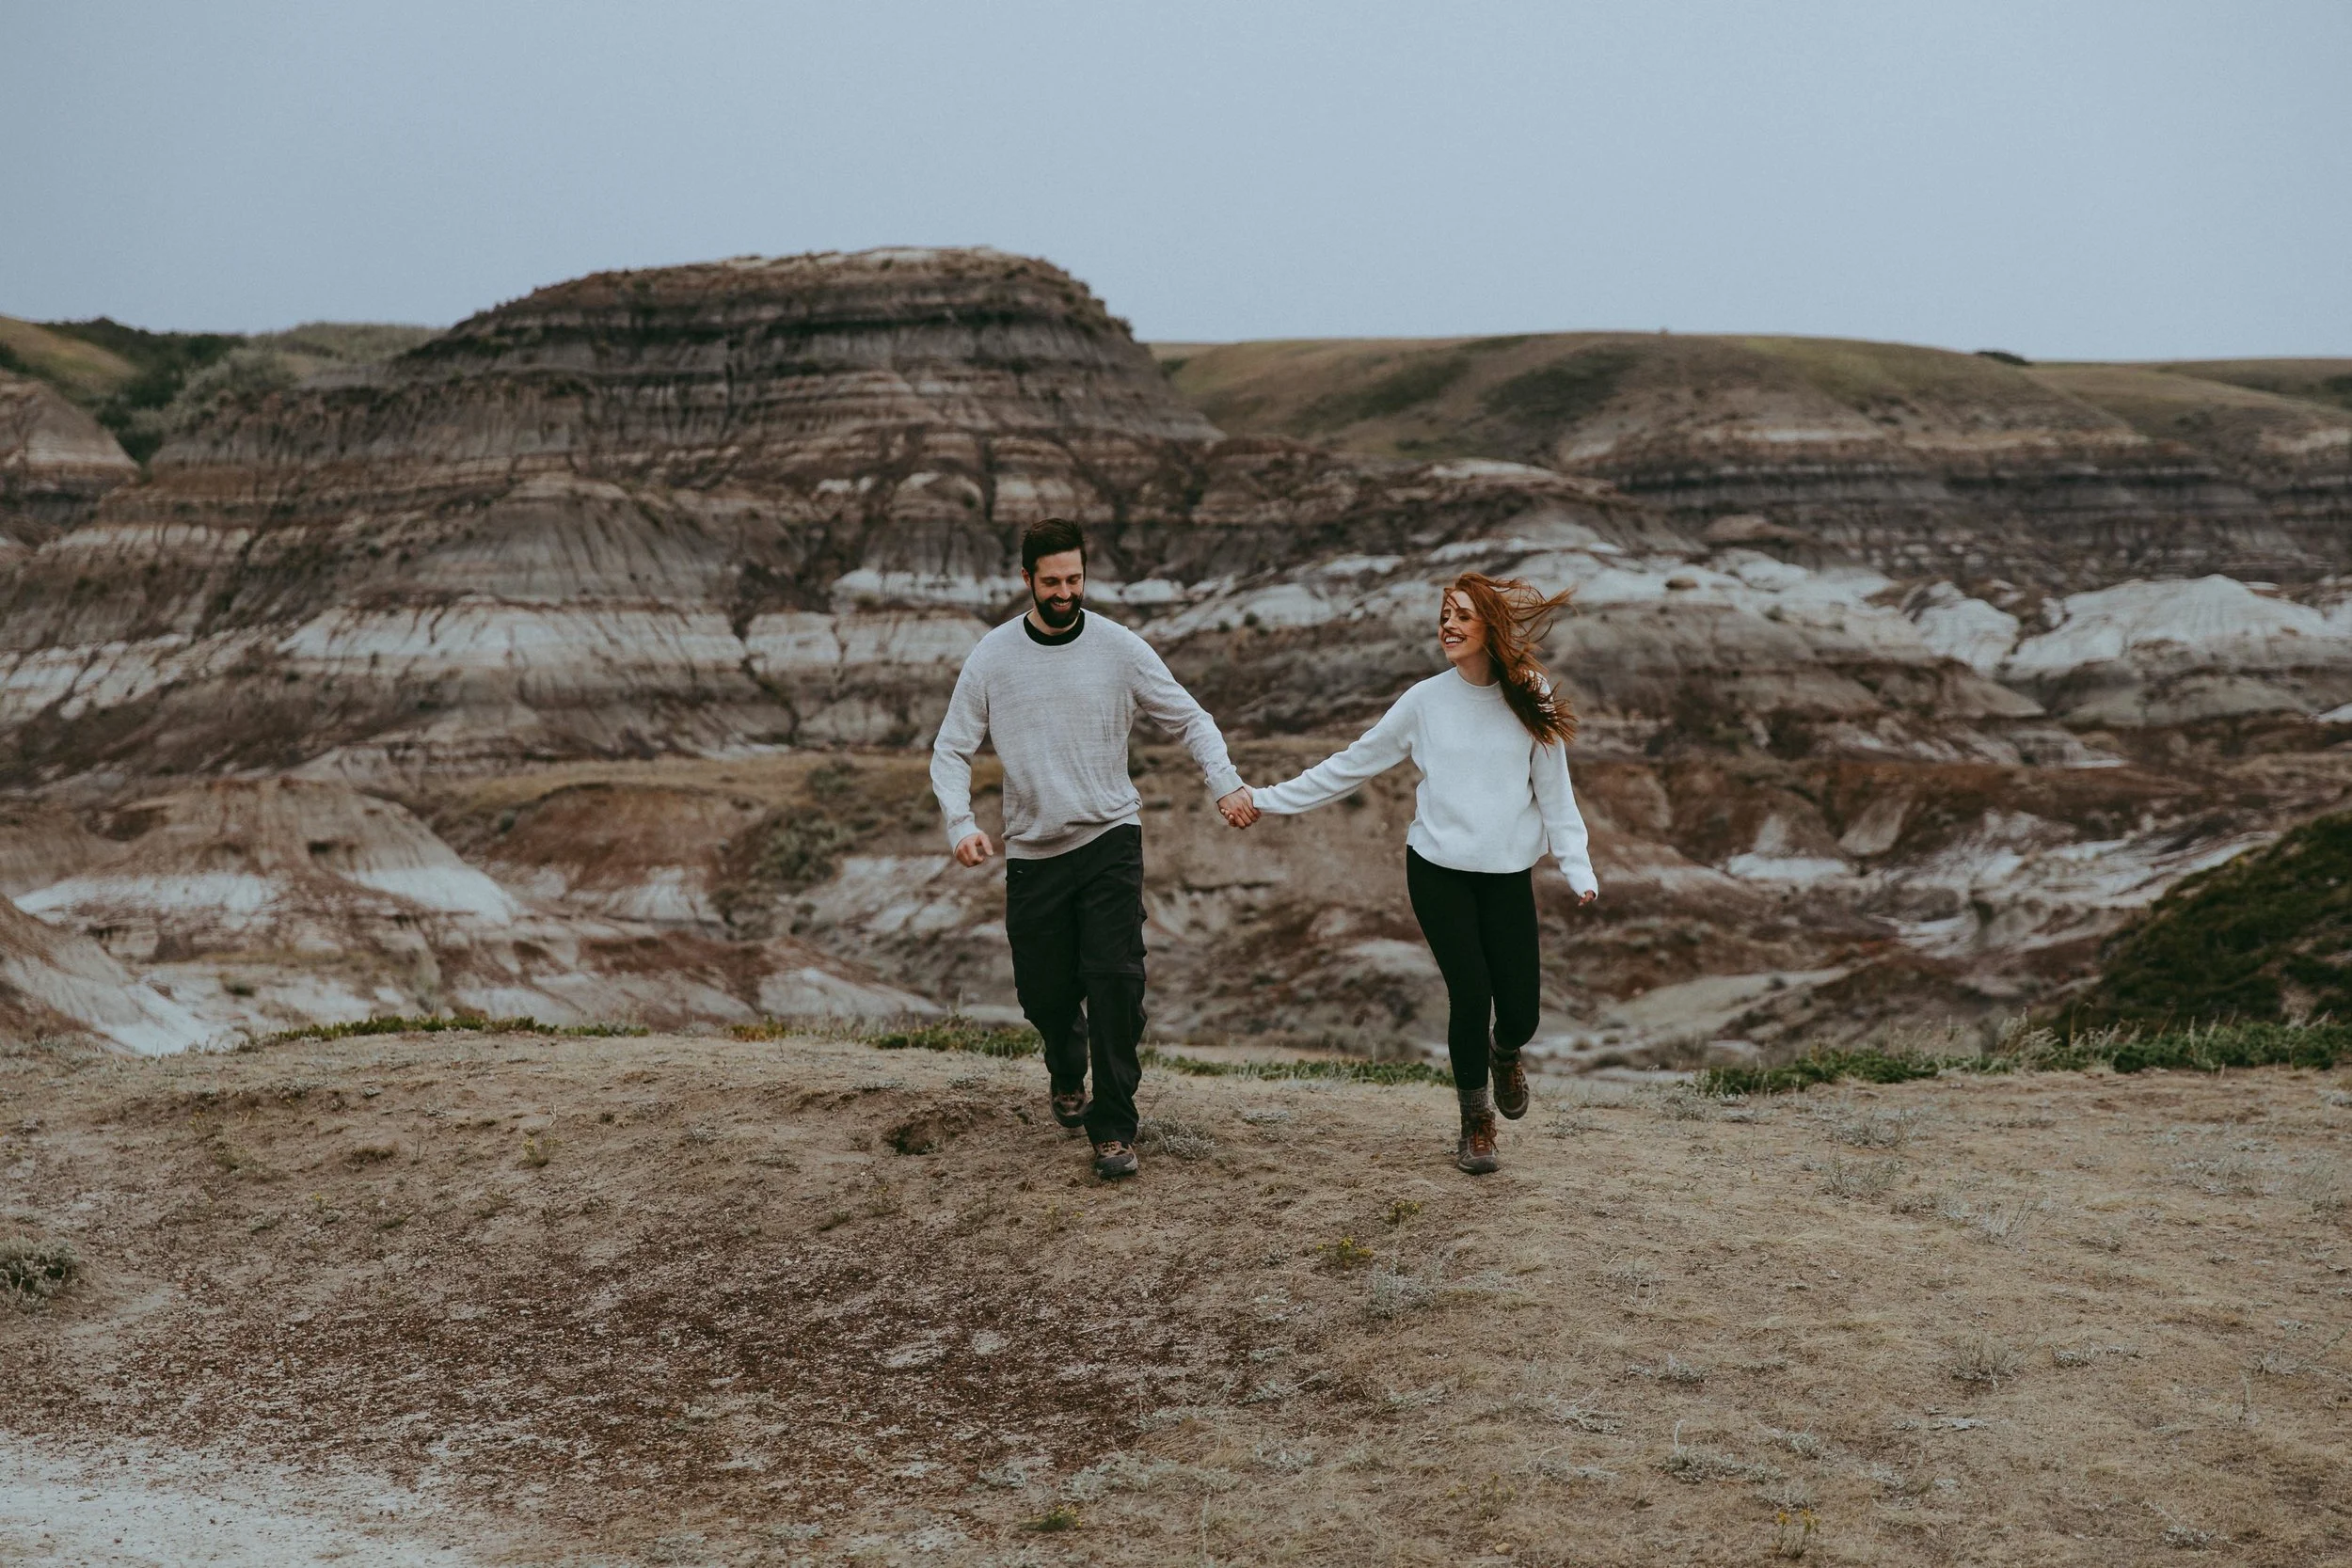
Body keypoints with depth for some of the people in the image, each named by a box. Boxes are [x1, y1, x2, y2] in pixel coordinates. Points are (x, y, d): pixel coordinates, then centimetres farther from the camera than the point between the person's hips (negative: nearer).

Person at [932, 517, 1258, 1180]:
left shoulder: (1120, 647, -2)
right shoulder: (993, 657, -1)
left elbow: (1190, 720, 4)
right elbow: (951, 750, 2)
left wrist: (1226, 784, -14)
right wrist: (960, 824, -16)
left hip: (1111, 839, -1)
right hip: (1033, 851, 1)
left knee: (1115, 981, -14)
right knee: (1045, 990, 9)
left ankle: (1112, 1130, -6)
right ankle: (1067, 1075, 43)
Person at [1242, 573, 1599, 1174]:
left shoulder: (1530, 701, 2)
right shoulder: (1427, 700, 2)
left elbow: (1553, 790, 5)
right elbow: (1352, 764, 7)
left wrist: (1577, 866, -7)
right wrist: (1270, 800, 5)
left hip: (1508, 876, 1)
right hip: (1439, 870, 0)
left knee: (1520, 1011, -3)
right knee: (1470, 996, -8)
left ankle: (1504, 1054, 36)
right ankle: (1476, 1124, 15)